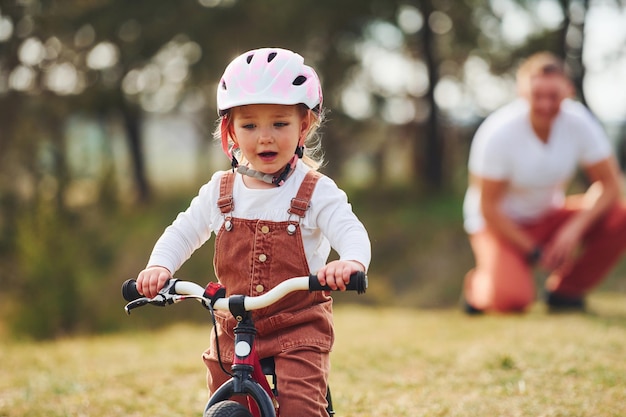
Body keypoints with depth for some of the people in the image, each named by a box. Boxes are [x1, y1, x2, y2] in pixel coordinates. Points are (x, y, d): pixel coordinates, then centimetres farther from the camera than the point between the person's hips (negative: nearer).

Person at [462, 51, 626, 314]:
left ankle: (565, 290, -2)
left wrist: (574, 229, -26)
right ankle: (479, 285, 7)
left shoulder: (579, 122, -14)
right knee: (512, 299, -32)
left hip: (550, 217, 5)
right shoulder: (498, 134, -24)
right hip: (502, 224, -4)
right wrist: (535, 253, -20)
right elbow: (487, 207, -19)